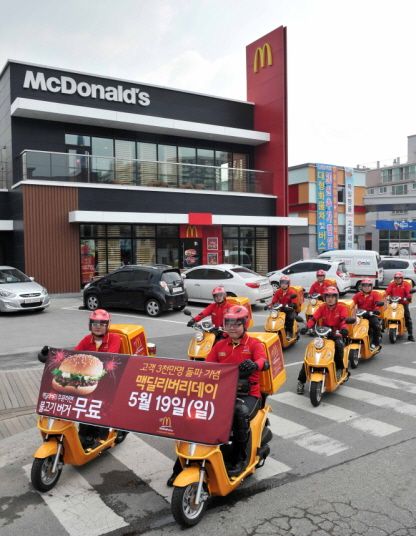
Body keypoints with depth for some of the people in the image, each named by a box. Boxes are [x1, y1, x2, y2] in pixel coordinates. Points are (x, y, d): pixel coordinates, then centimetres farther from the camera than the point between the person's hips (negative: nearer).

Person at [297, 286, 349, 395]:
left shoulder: (341, 308, 0)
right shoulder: (322, 308, 6)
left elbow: (344, 320, -16)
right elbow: (313, 318, -6)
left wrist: (344, 329, -39)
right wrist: (306, 327, -26)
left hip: (335, 334, -2)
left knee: (339, 345, -37)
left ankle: (339, 368, -10)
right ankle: (301, 381, -3)